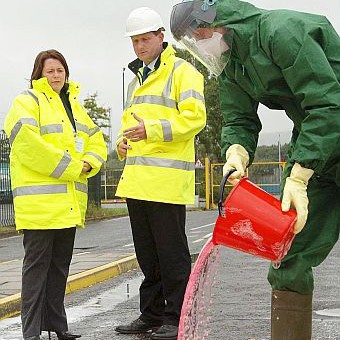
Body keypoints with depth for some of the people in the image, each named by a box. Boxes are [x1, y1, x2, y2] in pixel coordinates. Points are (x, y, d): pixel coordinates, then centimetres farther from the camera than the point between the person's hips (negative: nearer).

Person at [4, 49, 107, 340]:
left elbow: (96, 141, 19)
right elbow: (28, 145, -17)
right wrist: (71, 168, -16)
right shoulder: (27, 102, -4)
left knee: (60, 264, 13)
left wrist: (88, 164, -3)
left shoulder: (74, 104, 21)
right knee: (37, 265, -5)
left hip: (70, 203, 7)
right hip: (39, 201, -7)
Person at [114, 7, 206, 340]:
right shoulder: (136, 79, 22)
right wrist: (123, 139, 9)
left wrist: (151, 130, -21)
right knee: (147, 254, 13)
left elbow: (194, 116, -14)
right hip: (136, 180, 8)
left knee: (171, 253, -3)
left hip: (167, 179, -8)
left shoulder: (181, 71, -3)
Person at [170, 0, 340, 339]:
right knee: (289, 251, 4)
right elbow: (240, 121, 5)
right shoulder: (229, 65, 6)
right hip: (310, 140, 8)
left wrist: (298, 177, -28)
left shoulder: (281, 30, -22)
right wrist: (236, 153, -19)